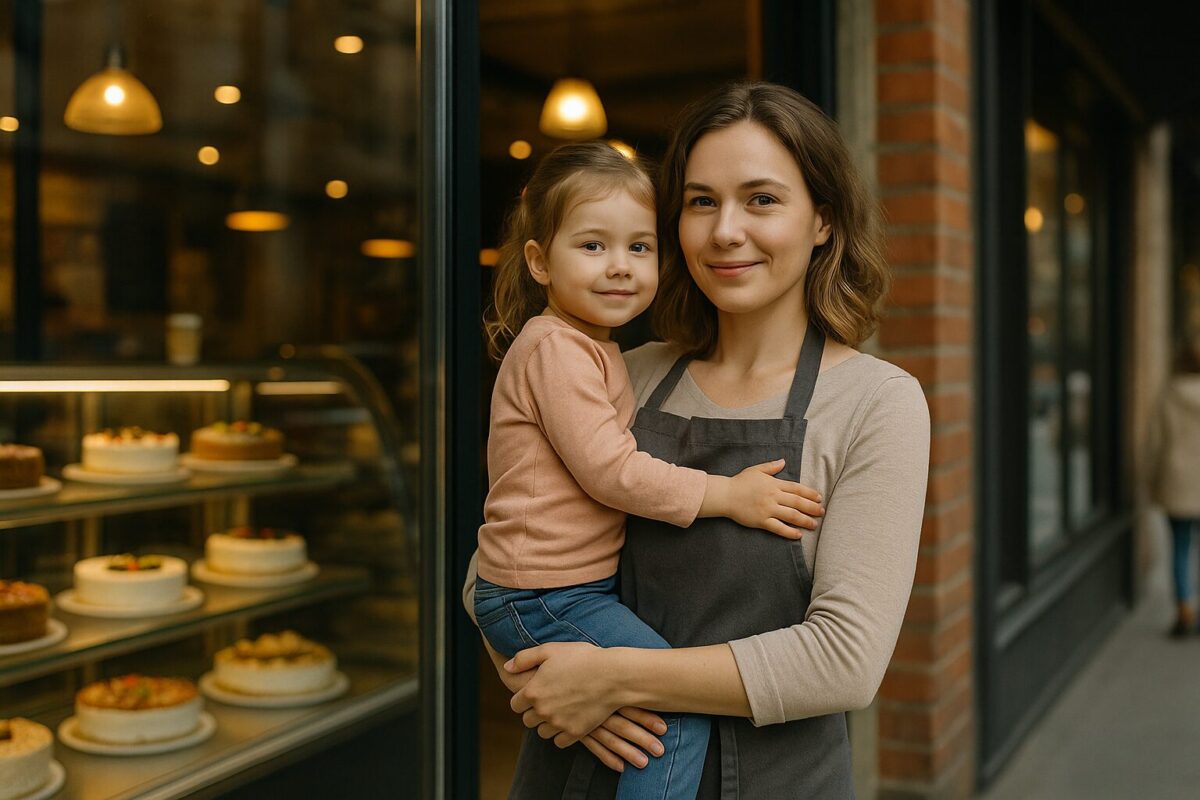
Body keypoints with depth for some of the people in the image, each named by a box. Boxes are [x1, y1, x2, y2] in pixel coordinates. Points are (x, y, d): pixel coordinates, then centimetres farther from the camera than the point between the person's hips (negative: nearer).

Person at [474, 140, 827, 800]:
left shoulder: (590, 348, 16)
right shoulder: (555, 348, -16)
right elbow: (610, 472, -22)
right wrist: (728, 496, -17)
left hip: (581, 588, 10)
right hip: (546, 601, -10)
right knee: (684, 711, -17)